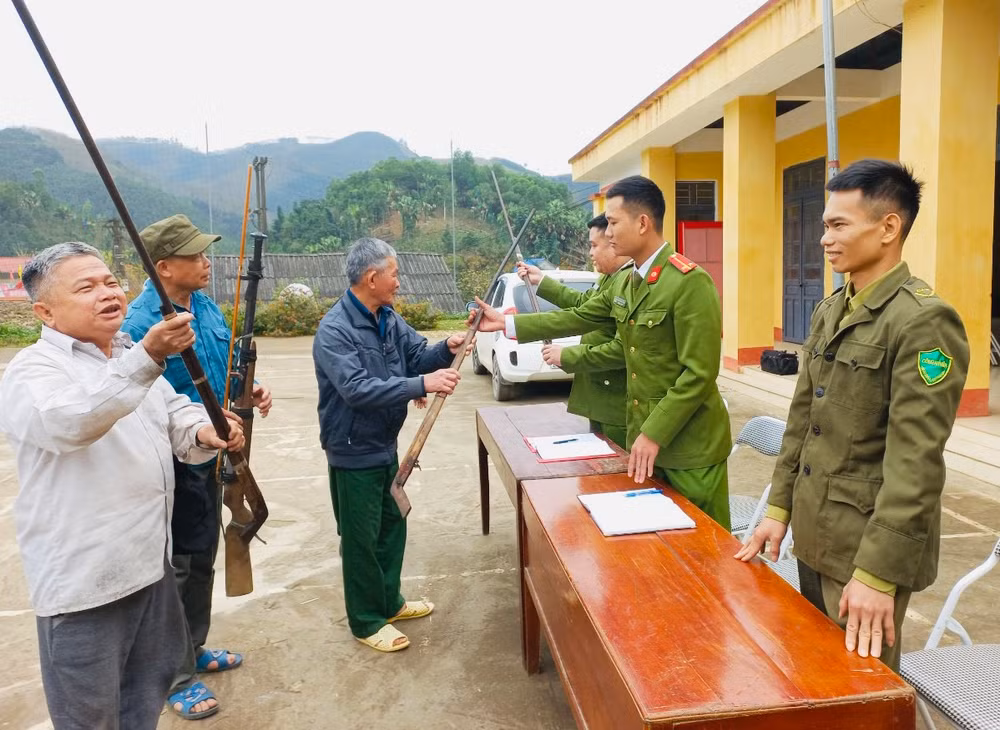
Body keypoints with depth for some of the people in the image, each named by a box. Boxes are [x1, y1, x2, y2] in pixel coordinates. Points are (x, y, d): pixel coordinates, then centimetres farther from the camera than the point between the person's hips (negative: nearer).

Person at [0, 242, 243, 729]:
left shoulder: (131, 357, 11)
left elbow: (176, 416, 10)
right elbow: (72, 422, -35)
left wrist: (204, 432, -15)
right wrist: (147, 358, -48)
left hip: (150, 561, 7)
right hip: (82, 577, -7)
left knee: (151, 687, 24)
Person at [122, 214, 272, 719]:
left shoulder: (204, 302, 3)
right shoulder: (142, 324, -24)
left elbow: (227, 362, 15)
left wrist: (251, 389, -2)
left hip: (208, 456, 8)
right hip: (173, 465, -8)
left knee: (203, 558, 21)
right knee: (177, 568, 5)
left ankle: (194, 649, 41)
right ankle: (176, 677, 24)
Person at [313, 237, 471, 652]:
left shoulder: (389, 318, 2)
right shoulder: (334, 330, -24)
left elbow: (417, 357, 6)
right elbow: (356, 389, -34)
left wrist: (446, 349, -16)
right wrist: (422, 385, -38)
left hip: (385, 446, 9)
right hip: (353, 452, -8)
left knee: (392, 526, 21)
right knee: (361, 539, 6)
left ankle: (390, 601, 39)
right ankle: (366, 622, 23)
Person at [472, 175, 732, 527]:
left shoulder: (690, 282, -19)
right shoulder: (627, 283, 8)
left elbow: (699, 374, -21)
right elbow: (578, 318, 15)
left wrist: (654, 434, -20)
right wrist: (506, 322, 14)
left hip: (689, 444, -8)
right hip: (645, 435, 8)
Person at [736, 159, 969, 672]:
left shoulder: (924, 321, -19)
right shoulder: (828, 311, 7)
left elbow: (915, 462, -22)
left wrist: (876, 573, -22)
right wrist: (779, 508, 10)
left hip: (870, 543, -7)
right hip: (814, 533, 7)